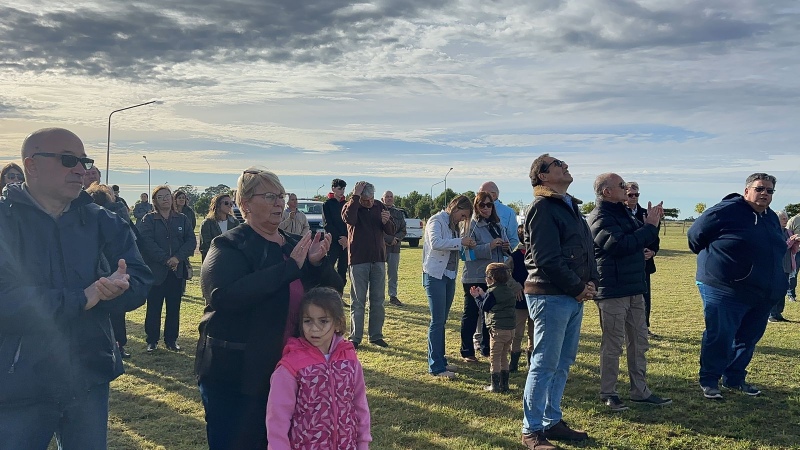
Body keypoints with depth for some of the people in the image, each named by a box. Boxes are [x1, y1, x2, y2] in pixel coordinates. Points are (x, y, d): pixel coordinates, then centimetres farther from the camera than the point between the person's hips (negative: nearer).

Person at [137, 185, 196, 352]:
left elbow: (191, 241, 0)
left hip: (178, 271, 3)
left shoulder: (182, 219, 8)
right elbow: (147, 242, -11)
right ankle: (152, 340, 14)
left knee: (174, 307, 8)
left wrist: (178, 257, -16)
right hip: (155, 270, -2)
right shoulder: (148, 219, 0)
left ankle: (171, 339, 19)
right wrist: (165, 260, -18)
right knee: (153, 307, 3)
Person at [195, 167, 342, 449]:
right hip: (235, 374, -6)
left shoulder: (296, 245, 10)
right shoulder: (229, 246, -9)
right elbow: (225, 296, -27)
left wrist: (318, 263, -13)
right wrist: (290, 267, -26)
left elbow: (334, 289, 9)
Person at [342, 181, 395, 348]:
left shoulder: (379, 206, 5)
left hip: (378, 259, 4)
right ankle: (355, 338, 7)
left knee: (378, 301, 9)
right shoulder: (351, 206, -6)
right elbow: (349, 219, -31)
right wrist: (356, 196, -27)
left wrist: (386, 222, -17)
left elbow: (391, 231, 5)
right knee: (358, 301, 0)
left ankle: (376, 335, 18)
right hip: (358, 260, -4)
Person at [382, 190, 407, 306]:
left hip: (395, 248, 4)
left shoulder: (399, 213, 12)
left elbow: (403, 231, 12)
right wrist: (389, 239, -15)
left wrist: (396, 238, -7)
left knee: (393, 273, 7)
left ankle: (393, 296, 13)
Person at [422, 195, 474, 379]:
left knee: (441, 321, 13)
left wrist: (467, 246, 2)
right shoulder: (437, 221, -10)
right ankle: (436, 367, -5)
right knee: (437, 321, -8)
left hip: (449, 276, 9)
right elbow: (436, 243, -27)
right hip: (435, 275, -9)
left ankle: (440, 361, 21)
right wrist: (461, 242, -24)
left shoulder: (453, 225, 16)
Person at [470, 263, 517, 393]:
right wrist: (482, 295, 24)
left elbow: (484, 307, -4)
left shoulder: (492, 292, -12)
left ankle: (495, 385, 2)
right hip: (510, 329, 8)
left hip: (498, 330, -8)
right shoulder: (510, 291, 12)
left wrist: (477, 296, 10)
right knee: (504, 358, 16)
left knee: (495, 358, 1)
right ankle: (504, 384, 19)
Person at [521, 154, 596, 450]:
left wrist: (591, 282, 2)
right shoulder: (542, 207, -11)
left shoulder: (571, 206, 18)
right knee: (545, 365, -3)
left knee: (563, 364, 15)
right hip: (550, 296, -9)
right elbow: (547, 258, -18)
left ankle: (552, 421, 26)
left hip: (574, 297, 9)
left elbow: (587, 249, 18)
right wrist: (578, 287, -12)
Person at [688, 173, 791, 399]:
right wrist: (712, 261, 3)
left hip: (763, 294, 8)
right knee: (720, 337, -4)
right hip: (725, 292, -8)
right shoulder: (726, 211, -12)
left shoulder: (771, 218, 13)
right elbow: (694, 235, -5)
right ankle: (709, 381, 9)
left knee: (748, 339, 14)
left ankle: (735, 378, 28)